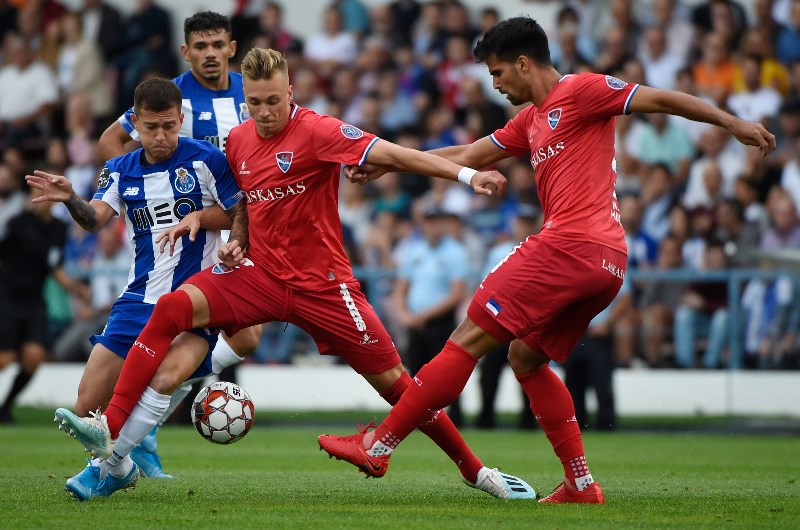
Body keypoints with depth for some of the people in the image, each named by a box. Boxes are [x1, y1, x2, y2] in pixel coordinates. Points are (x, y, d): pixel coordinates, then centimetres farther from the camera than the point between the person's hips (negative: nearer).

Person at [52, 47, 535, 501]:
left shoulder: (317, 132, -14)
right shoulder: (238, 140, 5)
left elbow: (393, 154, -25)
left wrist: (466, 173, -34)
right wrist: (236, 241, 4)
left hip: (321, 284, -4)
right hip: (260, 273, 4)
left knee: (392, 380, -3)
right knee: (171, 309, -18)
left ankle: (476, 471, 14)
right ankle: (112, 431, -19)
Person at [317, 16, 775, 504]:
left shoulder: (581, 91, -1)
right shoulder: (532, 120, 25)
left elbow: (660, 99, -1)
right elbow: (469, 156, 32)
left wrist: (734, 123, -3)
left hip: (570, 244, -10)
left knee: (470, 340, -7)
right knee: (525, 359, 18)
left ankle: (378, 447, -5)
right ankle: (582, 484, 11)